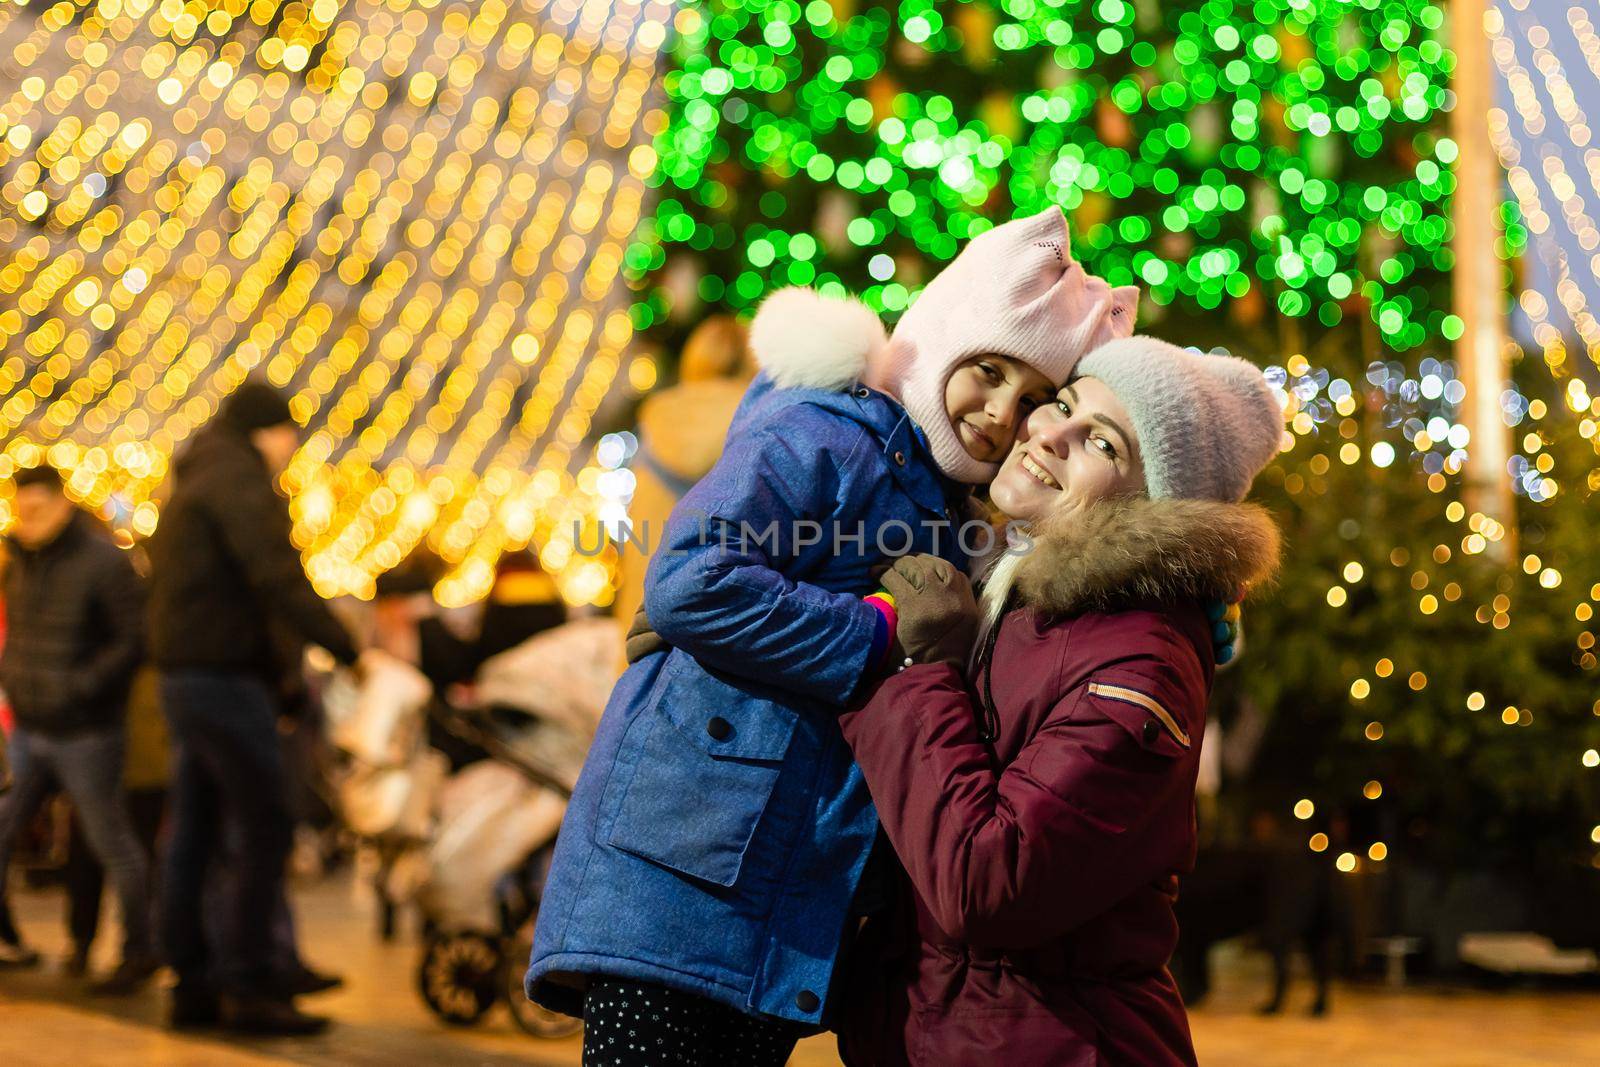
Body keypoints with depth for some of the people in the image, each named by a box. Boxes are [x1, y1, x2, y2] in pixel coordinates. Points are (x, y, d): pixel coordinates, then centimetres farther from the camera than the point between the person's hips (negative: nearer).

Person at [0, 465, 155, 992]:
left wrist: (80, 687, -23)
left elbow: (134, 640, -17)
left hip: (84, 733, -7)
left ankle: (140, 950, 13)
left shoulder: (103, 561, -13)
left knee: (111, 840, 1)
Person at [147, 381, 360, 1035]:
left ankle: (192, 984, 13)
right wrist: (349, 650, -23)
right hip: (225, 678, -10)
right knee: (264, 830, -9)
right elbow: (278, 580, -21)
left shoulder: (194, 483, 22)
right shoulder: (238, 480, -9)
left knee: (195, 836, 10)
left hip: (185, 678, 10)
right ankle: (247, 985, -9)